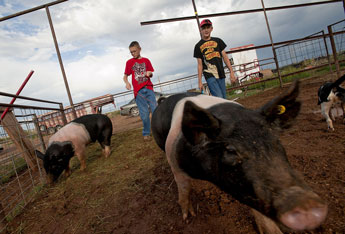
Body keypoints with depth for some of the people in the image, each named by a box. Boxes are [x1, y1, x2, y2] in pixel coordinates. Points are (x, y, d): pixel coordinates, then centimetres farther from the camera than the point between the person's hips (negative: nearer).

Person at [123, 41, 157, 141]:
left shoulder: (146, 60, 12)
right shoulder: (129, 62, 10)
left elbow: (151, 75, 14)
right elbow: (125, 76, 11)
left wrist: (149, 73, -10)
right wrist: (127, 82, -11)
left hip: (148, 88, 1)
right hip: (138, 91, -1)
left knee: (155, 109, -7)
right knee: (144, 113, -2)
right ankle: (146, 133, 11)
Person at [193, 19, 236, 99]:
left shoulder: (218, 41, 16)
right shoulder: (198, 46, 8)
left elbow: (225, 57, 13)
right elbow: (200, 64, 6)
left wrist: (231, 71, 4)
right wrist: (200, 81, 0)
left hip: (221, 74, 4)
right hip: (209, 75, -3)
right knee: (219, 98, -18)